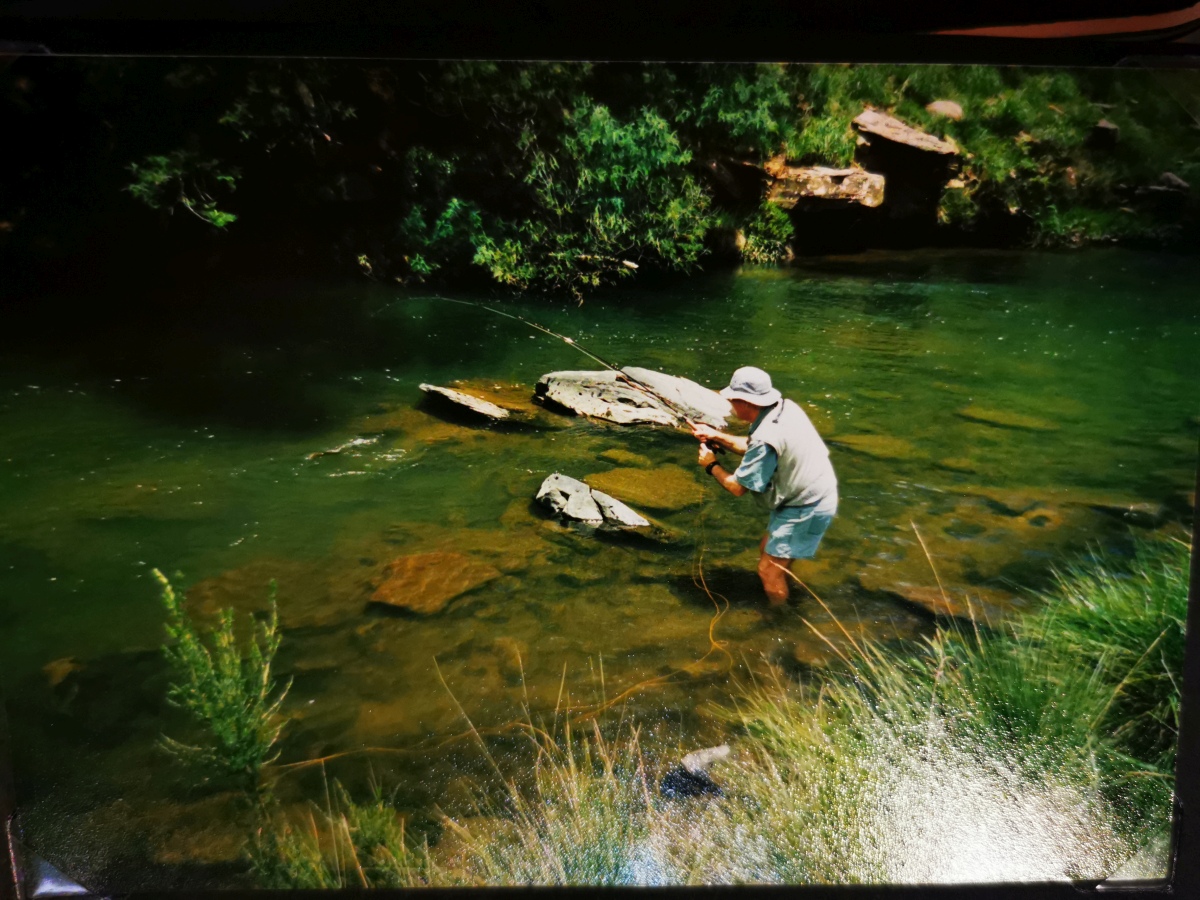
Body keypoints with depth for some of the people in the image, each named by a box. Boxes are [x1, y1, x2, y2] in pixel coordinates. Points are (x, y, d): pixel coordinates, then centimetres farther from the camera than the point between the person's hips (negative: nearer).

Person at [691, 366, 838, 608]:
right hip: (817, 494, 10)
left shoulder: (766, 438, -31)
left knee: (769, 569, 0)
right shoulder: (784, 407, -3)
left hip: (806, 508, -10)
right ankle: (780, 603, 43)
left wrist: (711, 465, -4)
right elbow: (751, 447, 13)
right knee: (769, 549, 25)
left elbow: (737, 487, -20)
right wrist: (715, 436, 9)